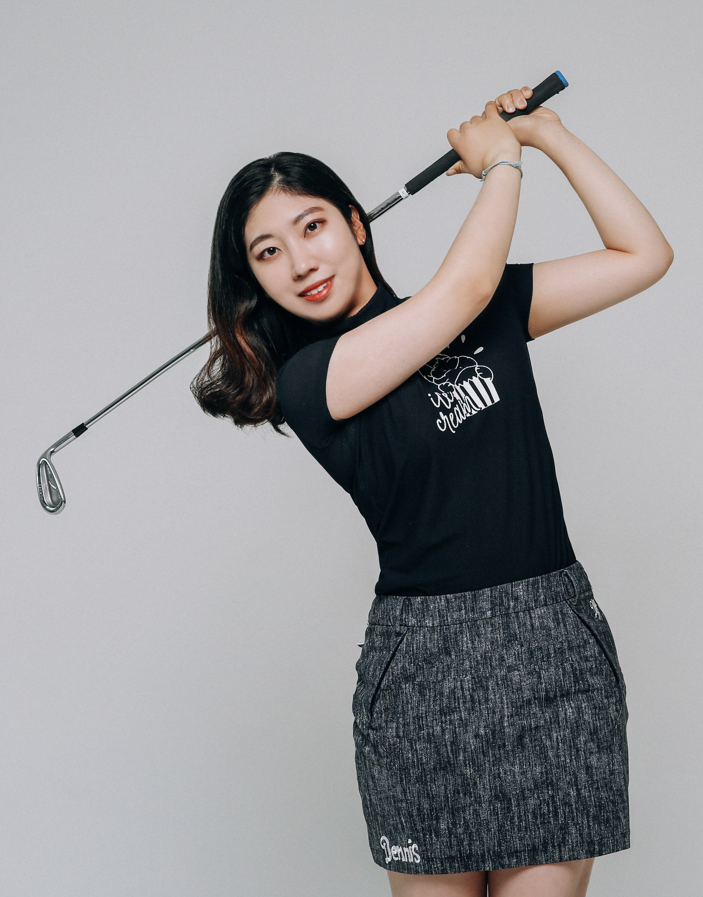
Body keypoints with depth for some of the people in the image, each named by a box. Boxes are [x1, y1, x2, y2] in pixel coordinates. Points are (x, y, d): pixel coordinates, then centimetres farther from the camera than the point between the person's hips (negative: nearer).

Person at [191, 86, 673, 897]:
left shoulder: (488, 312, 9)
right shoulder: (305, 380, -5)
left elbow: (644, 255, 9)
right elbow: (466, 285, -13)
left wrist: (547, 134, 7)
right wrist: (501, 162, 4)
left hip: (558, 644, 3)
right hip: (426, 664, -2)